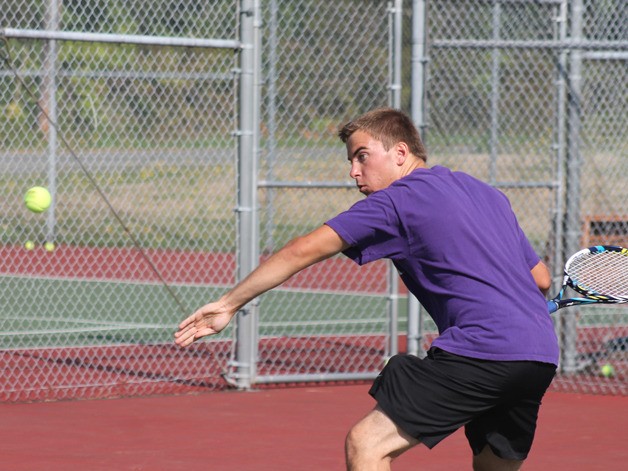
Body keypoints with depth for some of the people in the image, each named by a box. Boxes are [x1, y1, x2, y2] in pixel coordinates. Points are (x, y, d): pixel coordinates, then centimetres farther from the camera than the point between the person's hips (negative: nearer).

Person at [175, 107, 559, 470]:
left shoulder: (398, 199, 2)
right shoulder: (489, 194, 23)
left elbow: (304, 251, -1)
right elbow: (541, 279, 26)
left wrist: (229, 304, 3)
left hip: (480, 349, -8)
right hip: (541, 356, 8)